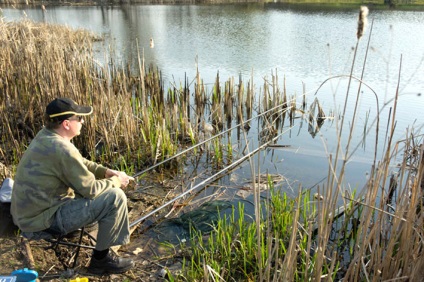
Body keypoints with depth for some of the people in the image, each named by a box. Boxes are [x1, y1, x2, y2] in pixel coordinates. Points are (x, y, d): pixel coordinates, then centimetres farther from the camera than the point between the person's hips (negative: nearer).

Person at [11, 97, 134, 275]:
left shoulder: (45, 135, 2)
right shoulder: (62, 150, -27)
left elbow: (80, 163, 15)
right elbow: (90, 189, -19)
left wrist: (106, 172, 4)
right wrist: (116, 181, -2)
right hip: (43, 219, -10)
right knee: (115, 197, -15)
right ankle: (100, 259, 2)